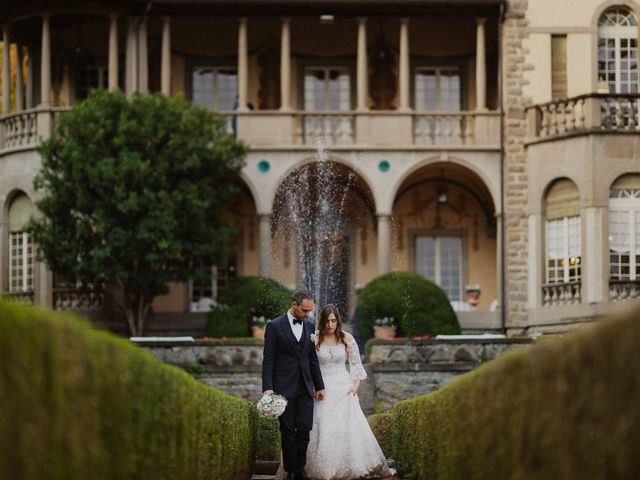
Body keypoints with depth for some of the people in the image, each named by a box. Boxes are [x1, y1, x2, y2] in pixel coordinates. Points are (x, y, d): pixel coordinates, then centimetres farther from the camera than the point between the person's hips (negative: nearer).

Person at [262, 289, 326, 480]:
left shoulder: (310, 326, 10)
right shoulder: (275, 326, -5)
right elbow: (268, 360, -6)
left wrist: (319, 386, 15)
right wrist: (267, 388, -14)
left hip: (305, 388, 4)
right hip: (284, 387, -4)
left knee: (304, 429, -1)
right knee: (288, 431, 1)